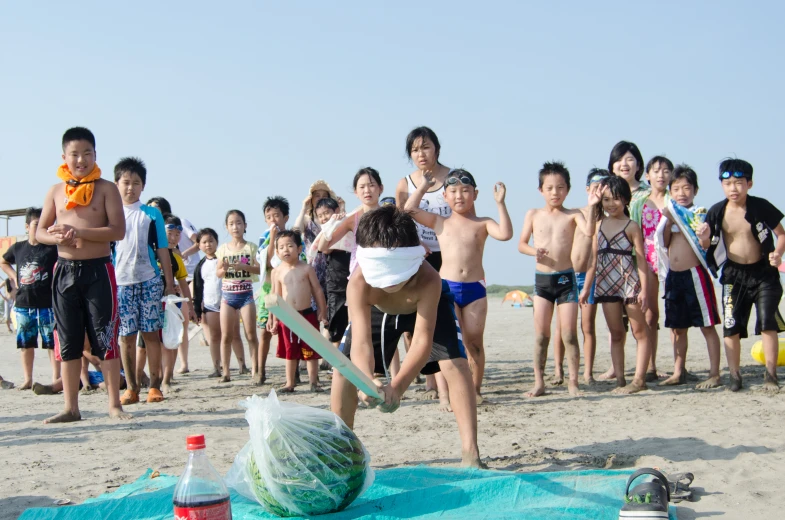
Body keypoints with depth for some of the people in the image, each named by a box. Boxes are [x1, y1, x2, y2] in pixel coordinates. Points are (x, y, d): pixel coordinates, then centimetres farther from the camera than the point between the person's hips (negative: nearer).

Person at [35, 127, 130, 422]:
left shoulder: (106, 189, 0)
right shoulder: (56, 191, 10)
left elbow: (118, 231, -10)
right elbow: (39, 231, 11)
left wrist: (79, 232, -19)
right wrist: (56, 237, -12)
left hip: (98, 269, -3)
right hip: (65, 270, 4)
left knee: (105, 339, -2)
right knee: (68, 341, 6)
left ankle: (114, 404, 6)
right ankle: (70, 407, 13)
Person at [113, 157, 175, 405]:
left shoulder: (152, 214, 7)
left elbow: (162, 250, 8)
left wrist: (169, 281, 4)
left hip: (150, 280, -1)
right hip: (121, 282, 1)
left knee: (151, 334, 0)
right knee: (126, 336, 2)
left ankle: (155, 385, 6)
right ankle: (131, 387, 8)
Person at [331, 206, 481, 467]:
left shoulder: (428, 280, -44)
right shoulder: (359, 283, -41)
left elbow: (422, 340, -45)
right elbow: (360, 343, -47)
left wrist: (397, 386, -60)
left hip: (427, 305, -2)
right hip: (377, 309, 2)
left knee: (456, 364, -22)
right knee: (343, 369, -8)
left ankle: (470, 453, -18)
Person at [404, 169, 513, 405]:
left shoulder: (482, 224, 6)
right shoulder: (440, 223, 9)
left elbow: (505, 234, -11)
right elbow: (409, 210, 1)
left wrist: (500, 204, -12)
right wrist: (423, 186, 6)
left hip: (475, 288, 0)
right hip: (446, 287, 0)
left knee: (473, 341, 6)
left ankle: (475, 389, 19)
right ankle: (447, 392, 0)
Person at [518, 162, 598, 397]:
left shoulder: (572, 215, 0)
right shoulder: (533, 215, 6)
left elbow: (589, 232, -18)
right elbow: (521, 244, 8)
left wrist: (591, 207, -27)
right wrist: (534, 251, -12)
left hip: (566, 278, -1)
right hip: (542, 278, 1)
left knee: (569, 334, -1)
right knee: (541, 334, 3)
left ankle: (573, 382, 7)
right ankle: (539, 382, 10)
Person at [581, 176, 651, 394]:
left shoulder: (631, 227, -4)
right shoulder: (599, 225, 9)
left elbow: (641, 259, -7)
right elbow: (594, 258, 12)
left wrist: (644, 289, -14)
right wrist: (586, 287, 9)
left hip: (629, 282, -5)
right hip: (606, 283, 5)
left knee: (640, 331, 0)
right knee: (615, 334, 9)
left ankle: (639, 379, 2)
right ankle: (619, 379, 13)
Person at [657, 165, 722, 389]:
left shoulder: (699, 214, -2)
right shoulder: (670, 213, 12)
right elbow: (665, 244, 6)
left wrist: (706, 234, -31)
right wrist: (669, 221, -6)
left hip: (694, 274, -6)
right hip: (673, 276, 6)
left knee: (707, 325, -2)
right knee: (677, 327, 13)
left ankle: (714, 374, 1)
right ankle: (678, 372, 22)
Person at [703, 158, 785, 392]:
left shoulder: (761, 207, -11)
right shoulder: (717, 212, -6)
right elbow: (706, 243, 2)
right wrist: (703, 238, -21)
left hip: (763, 272, -2)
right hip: (734, 275, 2)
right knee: (731, 326, 1)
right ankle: (734, 375, 11)